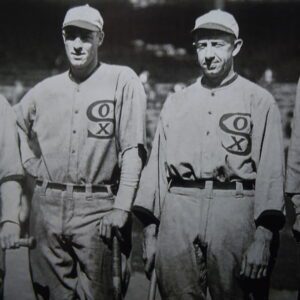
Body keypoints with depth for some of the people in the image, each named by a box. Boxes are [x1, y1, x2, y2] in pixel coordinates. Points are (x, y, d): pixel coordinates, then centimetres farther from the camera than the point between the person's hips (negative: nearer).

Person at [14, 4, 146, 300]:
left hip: (96, 207, -4)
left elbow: (132, 150, -8)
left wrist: (121, 208, -15)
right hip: (46, 206, 4)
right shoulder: (44, 90, 10)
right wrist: (32, 164, 14)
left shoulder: (122, 80, -3)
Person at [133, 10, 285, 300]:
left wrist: (263, 238, -12)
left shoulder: (259, 101, 5)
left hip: (235, 209, -3)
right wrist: (150, 230, 7)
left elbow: (270, 171, -3)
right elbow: (157, 164, 14)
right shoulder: (175, 102, 17)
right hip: (178, 211, 3)